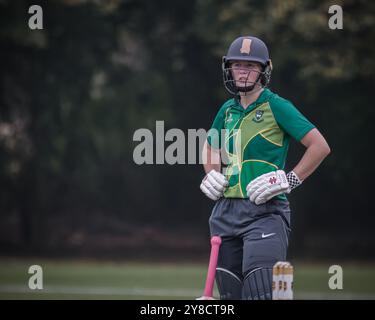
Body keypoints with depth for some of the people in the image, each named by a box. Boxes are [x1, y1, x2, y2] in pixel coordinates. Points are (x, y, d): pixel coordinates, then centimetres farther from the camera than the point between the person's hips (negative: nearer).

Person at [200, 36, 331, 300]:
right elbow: (210, 147, 33)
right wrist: (211, 175, 15)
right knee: (230, 292, 8)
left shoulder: (276, 106, -5)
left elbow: (320, 146, -10)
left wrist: (291, 181, -13)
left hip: (264, 211, -7)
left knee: (261, 291, -19)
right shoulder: (228, 110, 14)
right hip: (226, 211, 7)